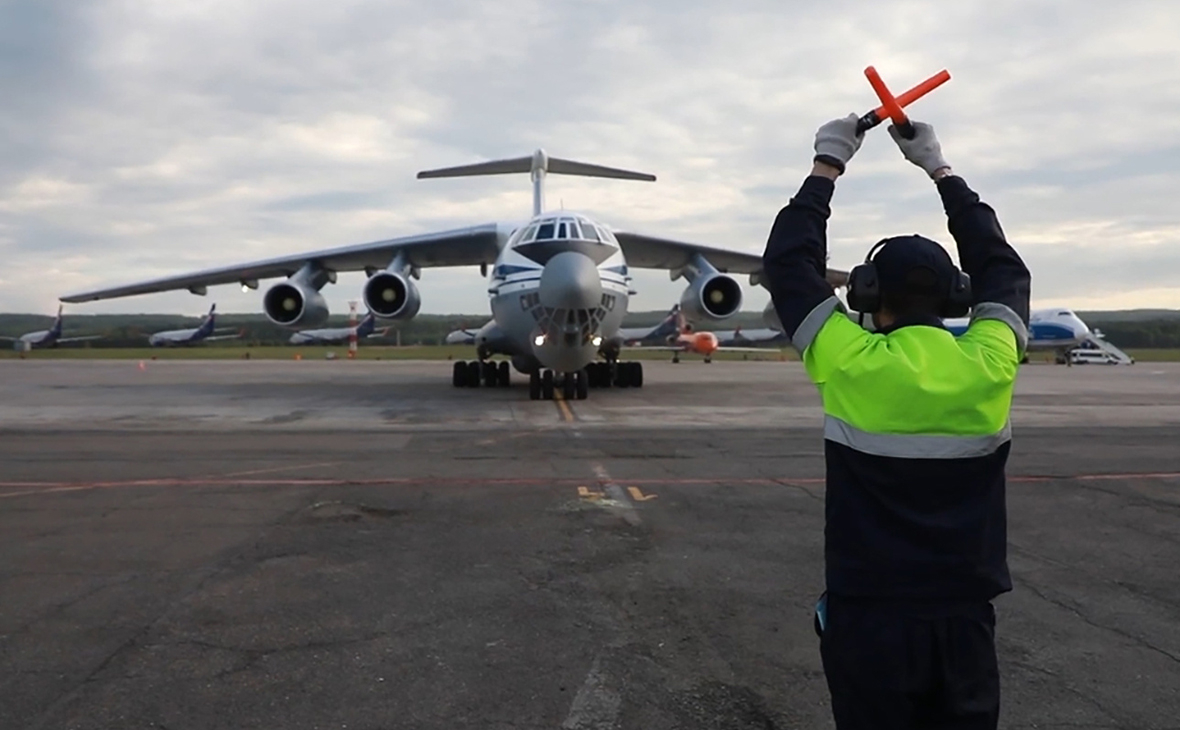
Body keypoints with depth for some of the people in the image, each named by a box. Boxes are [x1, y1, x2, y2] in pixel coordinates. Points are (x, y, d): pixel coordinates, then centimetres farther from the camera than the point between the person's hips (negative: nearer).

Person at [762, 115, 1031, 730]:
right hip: (965, 616, 3)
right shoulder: (991, 364, -7)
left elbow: (788, 263, -3)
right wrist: (940, 169, 18)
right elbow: (1002, 268, 11)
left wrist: (827, 166, 7)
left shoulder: (851, 367, -15)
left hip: (869, 616, -2)